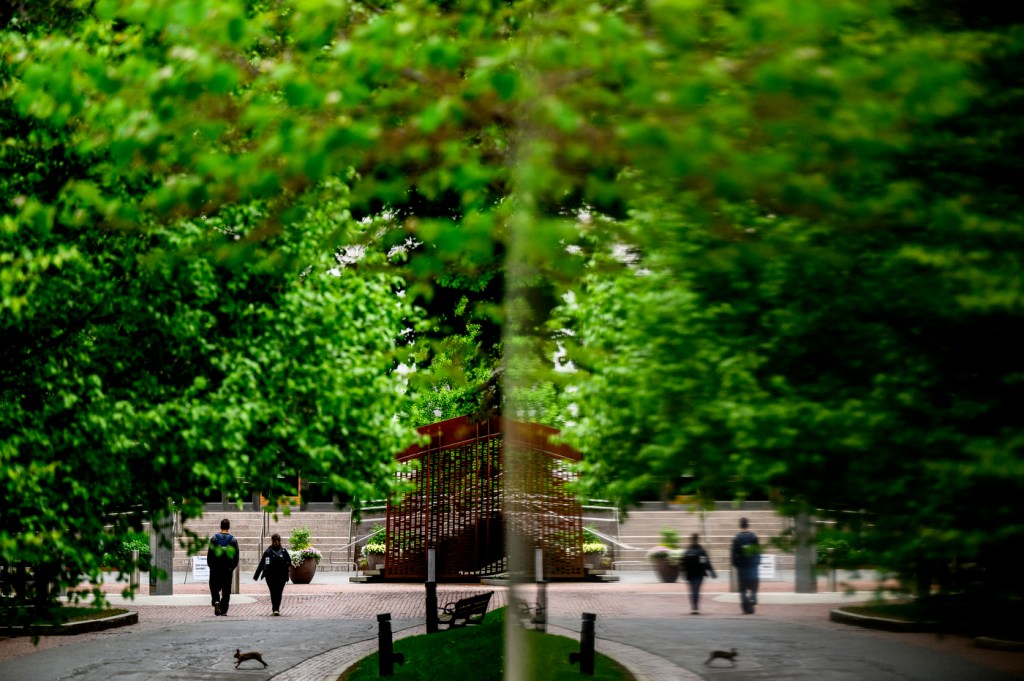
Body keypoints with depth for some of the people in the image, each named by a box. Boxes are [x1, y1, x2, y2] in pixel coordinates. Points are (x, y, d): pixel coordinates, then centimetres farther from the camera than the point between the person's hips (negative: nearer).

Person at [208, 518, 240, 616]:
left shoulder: (214, 539, -2)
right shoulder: (233, 540, -1)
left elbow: (209, 554, -2)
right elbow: (236, 556, -2)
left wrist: (211, 566, 9)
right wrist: (233, 567, 10)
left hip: (215, 569, 0)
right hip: (228, 569, 0)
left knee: (214, 587, 10)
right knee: (226, 590, 7)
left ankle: (216, 601, -17)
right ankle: (223, 610, 4)